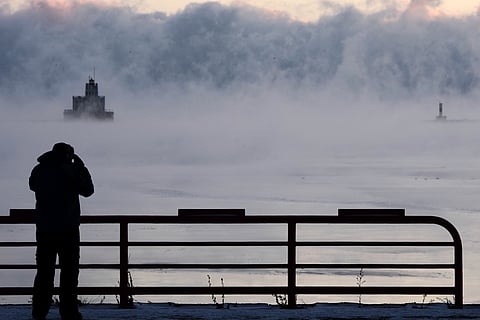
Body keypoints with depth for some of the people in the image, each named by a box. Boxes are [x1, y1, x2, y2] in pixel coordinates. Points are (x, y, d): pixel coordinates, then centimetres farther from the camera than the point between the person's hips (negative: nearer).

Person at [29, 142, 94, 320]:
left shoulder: (39, 170, 4)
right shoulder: (69, 170, -11)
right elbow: (87, 190, -2)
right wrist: (81, 167, 5)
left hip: (44, 229, 5)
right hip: (67, 229, -5)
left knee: (44, 271, 10)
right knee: (69, 272, 1)